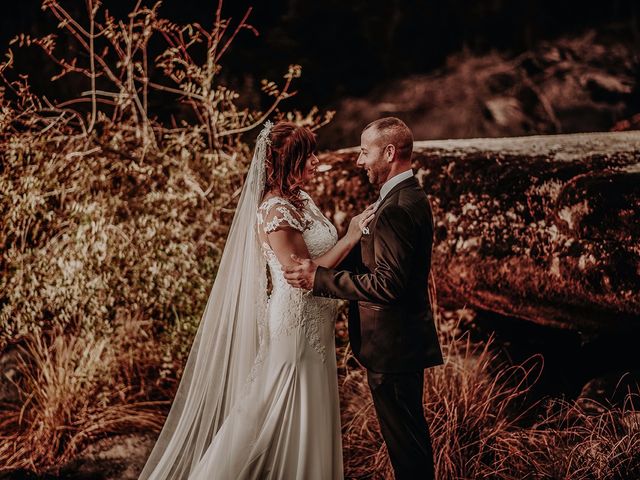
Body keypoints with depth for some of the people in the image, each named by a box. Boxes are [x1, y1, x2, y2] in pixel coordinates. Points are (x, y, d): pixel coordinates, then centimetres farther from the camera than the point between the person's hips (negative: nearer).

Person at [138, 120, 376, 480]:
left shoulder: (302, 201, 9)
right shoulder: (275, 210, -19)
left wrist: (355, 233, 2)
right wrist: (350, 238, -20)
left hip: (314, 327, 9)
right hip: (294, 325, -9)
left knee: (310, 420, 16)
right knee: (285, 420, -1)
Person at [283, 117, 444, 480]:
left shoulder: (398, 208, -22)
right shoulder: (410, 197, 12)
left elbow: (388, 284, -27)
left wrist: (320, 278, -21)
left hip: (393, 346, -11)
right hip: (405, 340, 11)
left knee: (405, 440, 0)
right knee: (410, 438, 20)